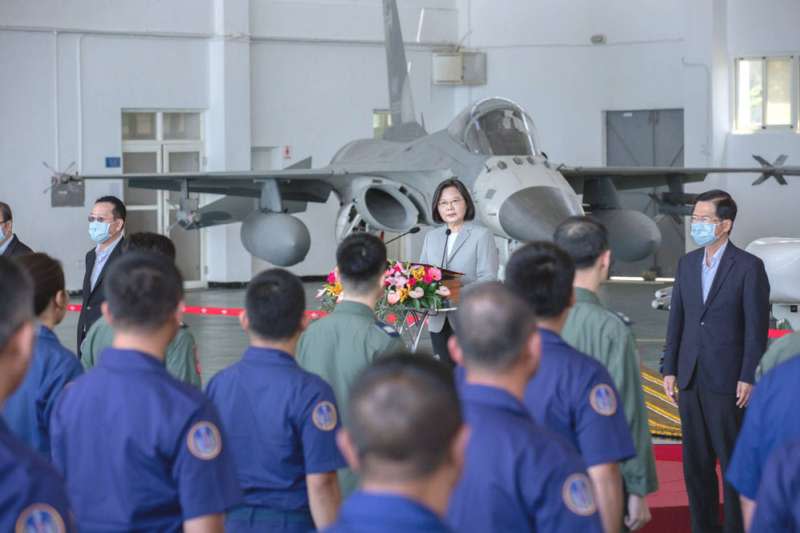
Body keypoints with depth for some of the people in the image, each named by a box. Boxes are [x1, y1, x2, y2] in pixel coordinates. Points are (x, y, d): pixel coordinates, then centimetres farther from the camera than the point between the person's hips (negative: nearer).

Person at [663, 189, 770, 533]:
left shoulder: (748, 267, -9)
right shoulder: (687, 263, 9)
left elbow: (757, 328, -10)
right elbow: (677, 320, 10)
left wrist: (748, 379, -14)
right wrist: (670, 370, 7)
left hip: (727, 381, -6)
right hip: (690, 377, 6)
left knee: (734, 462, 0)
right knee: (696, 462, 9)